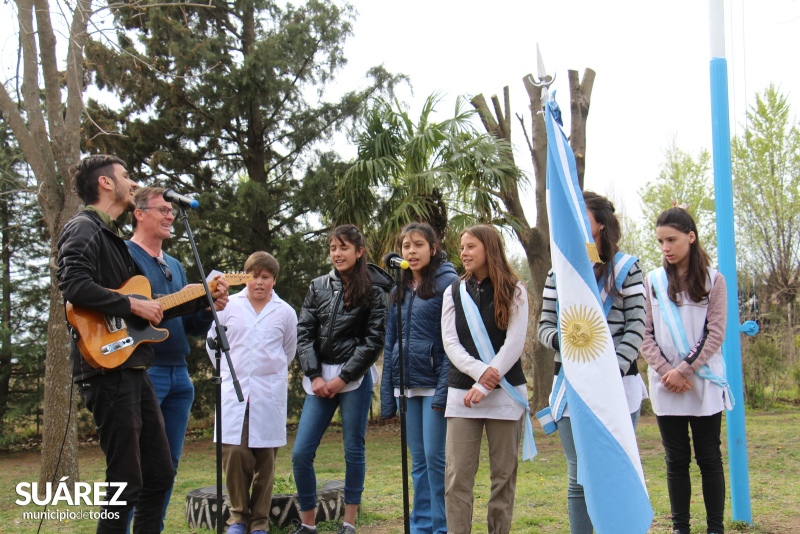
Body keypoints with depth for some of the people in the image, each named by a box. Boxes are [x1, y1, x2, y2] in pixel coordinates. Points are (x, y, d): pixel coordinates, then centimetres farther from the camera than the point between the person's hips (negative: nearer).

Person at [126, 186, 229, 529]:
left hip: (178, 372, 8)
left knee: (168, 463, 10)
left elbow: (191, 326, 19)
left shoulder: (175, 266, 20)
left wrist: (209, 308, 0)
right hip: (142, 370, -8)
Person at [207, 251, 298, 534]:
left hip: (270, 393, 0)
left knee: (265, 458, 3)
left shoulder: (285, 312, 2)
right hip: (234, 391, 0)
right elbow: (213, 341, 13)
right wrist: (227, 370, 10)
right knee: (234, 452, -8)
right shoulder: (229, 306, 2)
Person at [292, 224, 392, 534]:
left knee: (353, 450, 3)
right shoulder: (318, 287, 9)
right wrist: (314, 376, -5)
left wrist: (343, 378, -10)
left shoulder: (373, 291, -1)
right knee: (301, 453, -1)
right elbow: (304, 333, 6)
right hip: (320, 378, 4)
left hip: (355, 378, -3)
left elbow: (374, 340, -5)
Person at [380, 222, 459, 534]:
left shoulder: (447, 283, -5)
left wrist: (444, 390, -19)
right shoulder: (399, 290, 15)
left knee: (435, 457, -5)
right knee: (418, 460, 11)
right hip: (407, 385, 6)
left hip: (434, 383, -6)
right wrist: (388, 394, 11)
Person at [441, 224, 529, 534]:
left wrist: (484, 386, -13)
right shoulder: (454, 292, 11)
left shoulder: (514, 291, 3)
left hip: (506, 392, -2)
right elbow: (450, 342, 3)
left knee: (504, 473, 4)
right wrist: (479, 371, -15)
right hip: (461, 391, 2)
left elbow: (515, 343, -5)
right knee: (457, 475, -4)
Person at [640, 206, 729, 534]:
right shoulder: (653, 281, 6)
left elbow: (715, 333, -3)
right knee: (677, 460, 6)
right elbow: (646, 333, 3)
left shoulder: (712, 280, 2)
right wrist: (665, 371, -9)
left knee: (709, 458, 4)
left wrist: (685, 369, -11)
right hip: (665, 386, 2)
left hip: (704, 383, -1)